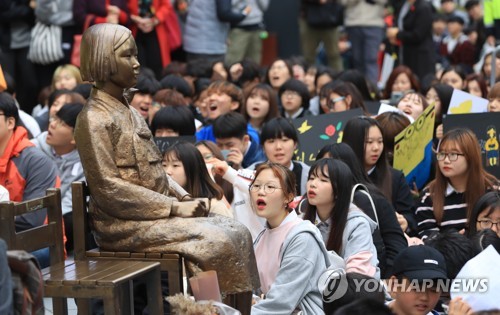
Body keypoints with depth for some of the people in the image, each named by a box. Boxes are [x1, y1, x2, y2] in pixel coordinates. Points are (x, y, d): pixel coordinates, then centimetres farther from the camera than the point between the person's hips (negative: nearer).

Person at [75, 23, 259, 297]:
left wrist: (185, 200, 2)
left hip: (154, 212, 8)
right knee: (215, 240, -23)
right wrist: (174, 208, -17)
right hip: (124, 225, -8)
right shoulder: (94, 119, -11)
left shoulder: (128, 112, 17)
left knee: (237, 232, -6)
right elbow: (108, 188, -17)